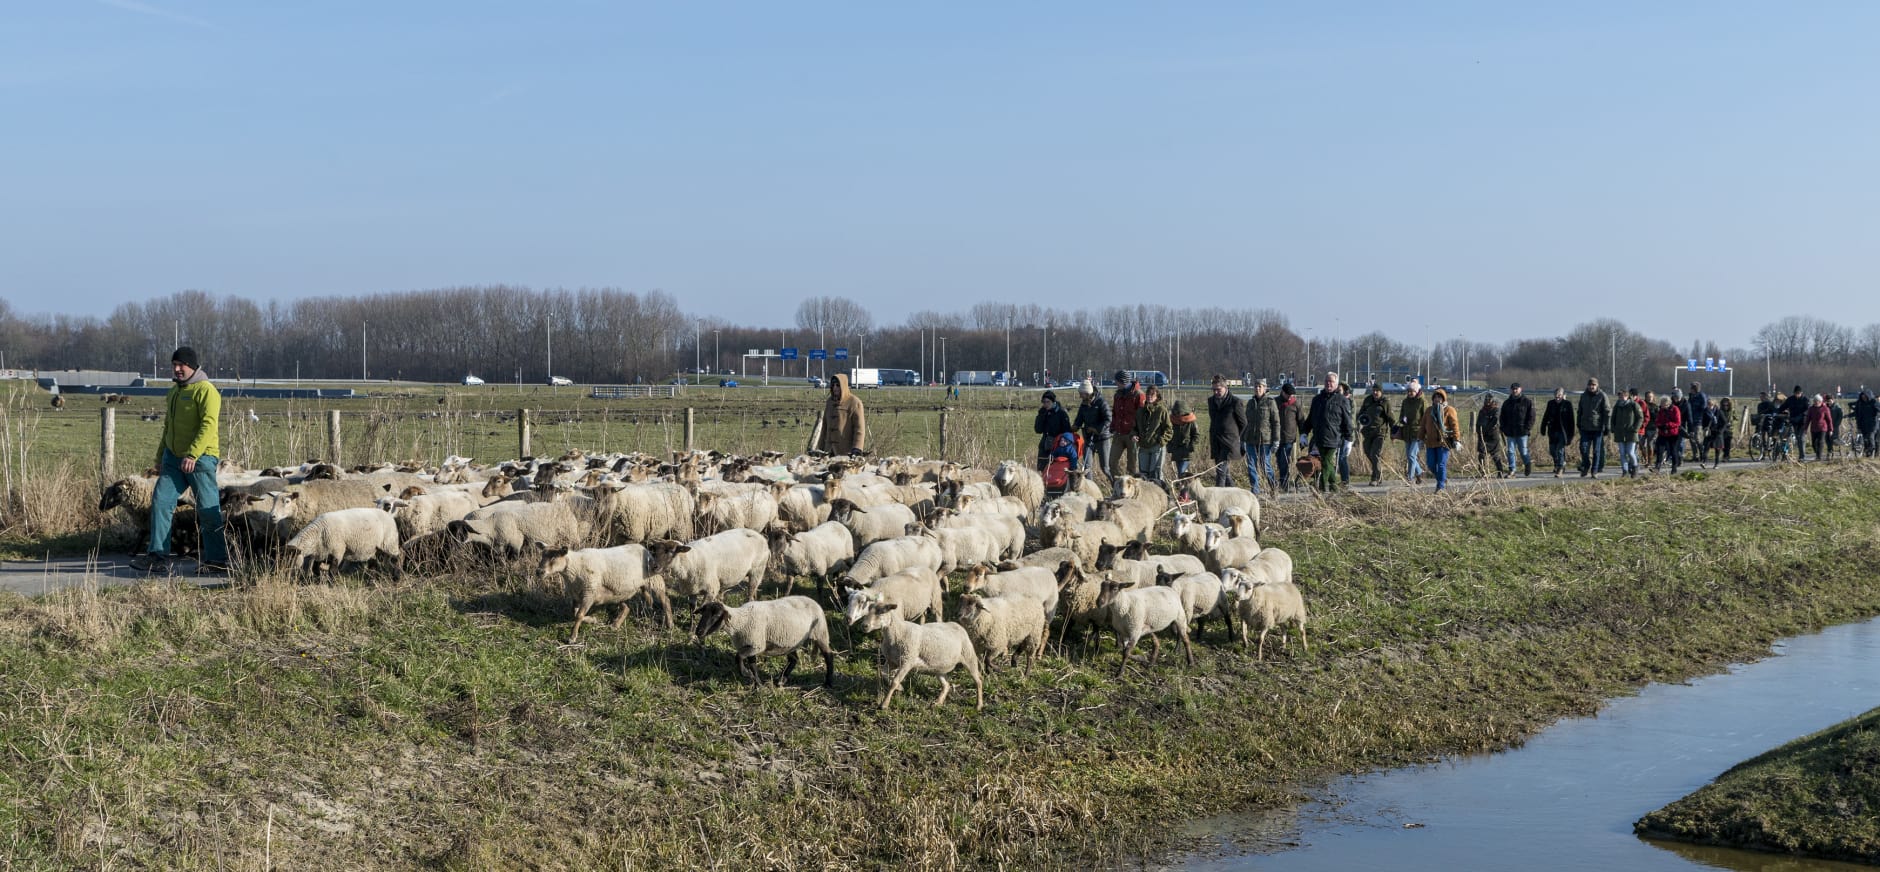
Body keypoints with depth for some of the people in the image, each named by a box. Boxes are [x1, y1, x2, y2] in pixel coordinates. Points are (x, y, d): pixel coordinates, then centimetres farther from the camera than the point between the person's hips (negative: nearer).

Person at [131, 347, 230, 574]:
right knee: (160, 501, -3)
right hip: (173, 458, 8)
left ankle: (218, 560, 4)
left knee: (208, 510, -4)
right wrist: (160, 458, 27)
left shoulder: (205, 390, -10)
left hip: (201, 459, -8)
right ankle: (158, 556, -3)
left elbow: (208, 425, -20)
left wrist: (192, 454, -29)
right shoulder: (174, 392, 19)